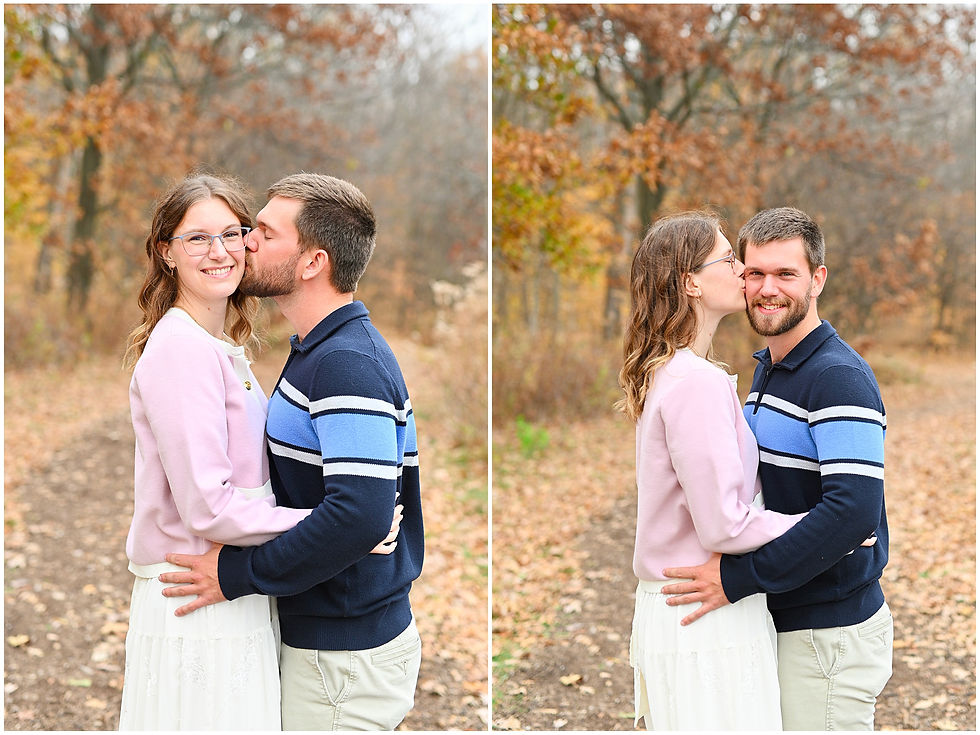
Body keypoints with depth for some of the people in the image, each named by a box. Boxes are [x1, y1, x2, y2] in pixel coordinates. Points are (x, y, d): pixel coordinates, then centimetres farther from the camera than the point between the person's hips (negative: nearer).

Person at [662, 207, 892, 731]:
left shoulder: (839, 377, -18)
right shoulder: (768, 370, 13)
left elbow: (854, 511, -29)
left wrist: (738, 578, -26)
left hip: (830, 633, -9)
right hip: (780, 621, 9)